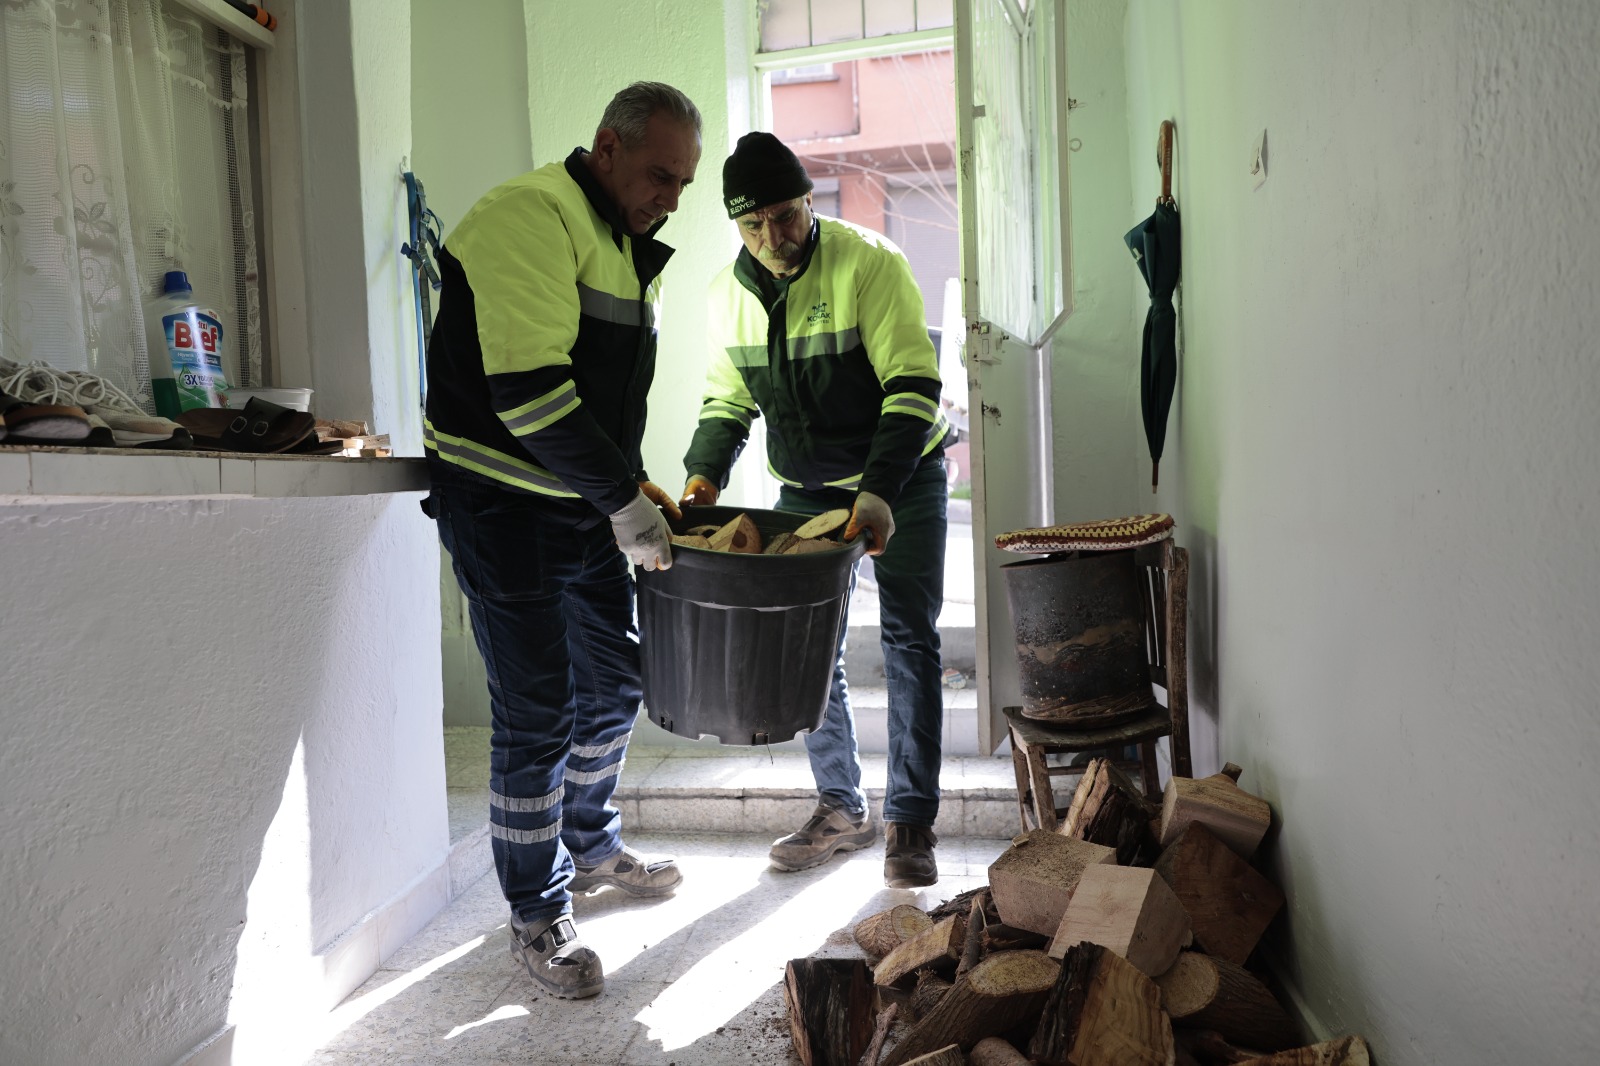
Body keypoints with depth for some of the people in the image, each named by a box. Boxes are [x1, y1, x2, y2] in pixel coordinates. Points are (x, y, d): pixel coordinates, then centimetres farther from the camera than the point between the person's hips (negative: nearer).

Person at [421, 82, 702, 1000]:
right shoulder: (531, 217, -17)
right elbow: (528, 389, -26)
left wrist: (631, 480, 8)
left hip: (589, 507, 9)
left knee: (613, 685, 17)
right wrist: (622, 495, -24)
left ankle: (592, 844, 40)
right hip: (504, 505, -9)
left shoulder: (630, 248, 14)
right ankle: (539, 915, 15)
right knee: (537, 718, -4)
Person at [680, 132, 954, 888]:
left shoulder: (869, 263, -19)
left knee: (908, 642, -4)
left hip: (901, 481, -4)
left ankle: (910, 823, 7)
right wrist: (706, 471, -10)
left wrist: (879, 493, -35)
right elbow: (727, 398, 8)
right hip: (806, 490, 5)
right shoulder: (729, 292, -2)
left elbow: (912, 387, -24)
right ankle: (841, 808, 21)